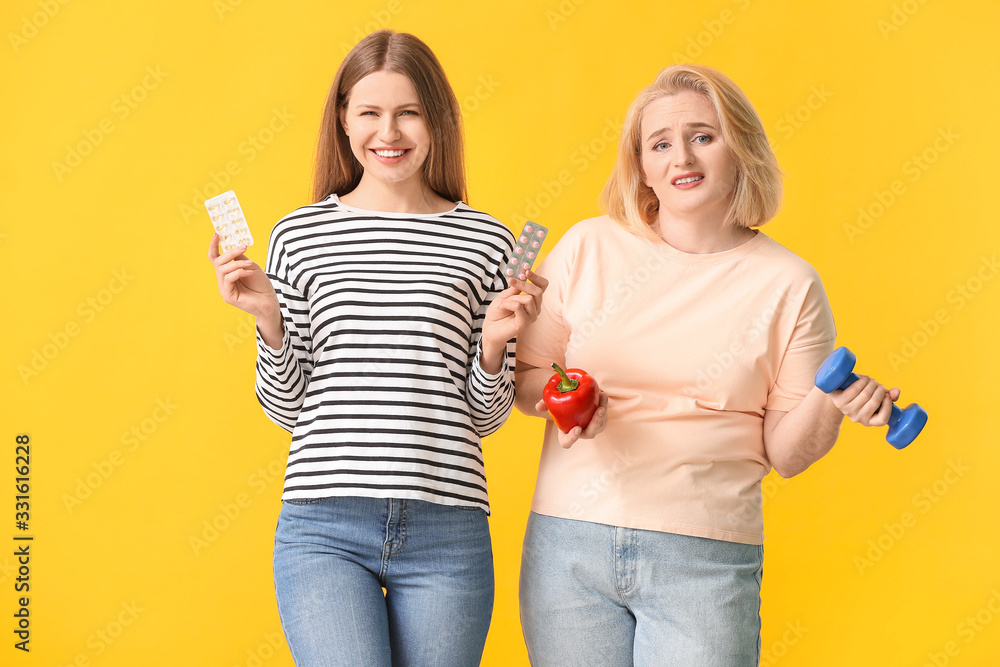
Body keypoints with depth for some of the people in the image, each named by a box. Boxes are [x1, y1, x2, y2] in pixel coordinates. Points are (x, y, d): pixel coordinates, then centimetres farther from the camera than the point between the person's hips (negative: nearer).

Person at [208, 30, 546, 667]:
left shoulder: (486, 240, 6)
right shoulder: (300, 234, 6)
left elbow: (485, 416, 9)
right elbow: (286, 407, 8)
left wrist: (494, 342, -8)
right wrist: (268, 317, -6)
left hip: (446, 526, 1)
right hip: (324, 524, -1)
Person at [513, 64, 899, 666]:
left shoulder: (788, 284, 1)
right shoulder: (588, 248, 3)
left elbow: (785, 454, 4)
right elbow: (523, 376, 9)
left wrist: (831, 402, -15)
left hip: (705, 564, -1)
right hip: (570, 546, 1)